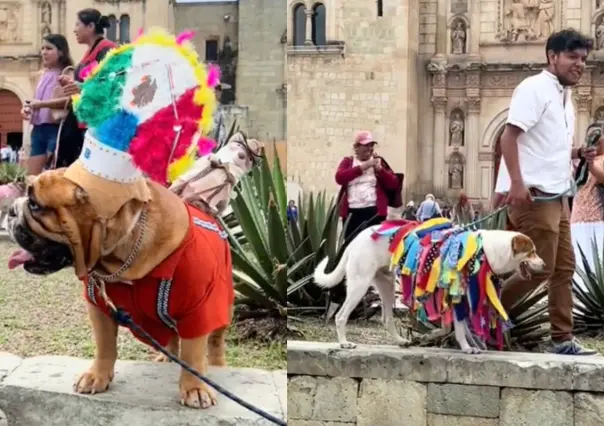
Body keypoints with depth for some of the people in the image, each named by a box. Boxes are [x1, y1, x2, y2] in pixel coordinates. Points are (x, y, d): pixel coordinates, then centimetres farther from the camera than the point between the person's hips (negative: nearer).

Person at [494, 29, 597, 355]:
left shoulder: (564, 96, 19)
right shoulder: (535, 88, -9)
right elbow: (509, 137, -17)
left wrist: (578, 153, 7)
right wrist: (517, 183, -26)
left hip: (556, 194, 10)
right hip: (532, 194, -10)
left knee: (563, 267, 8)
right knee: (541, 267, -8)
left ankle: (563, 338, 13)